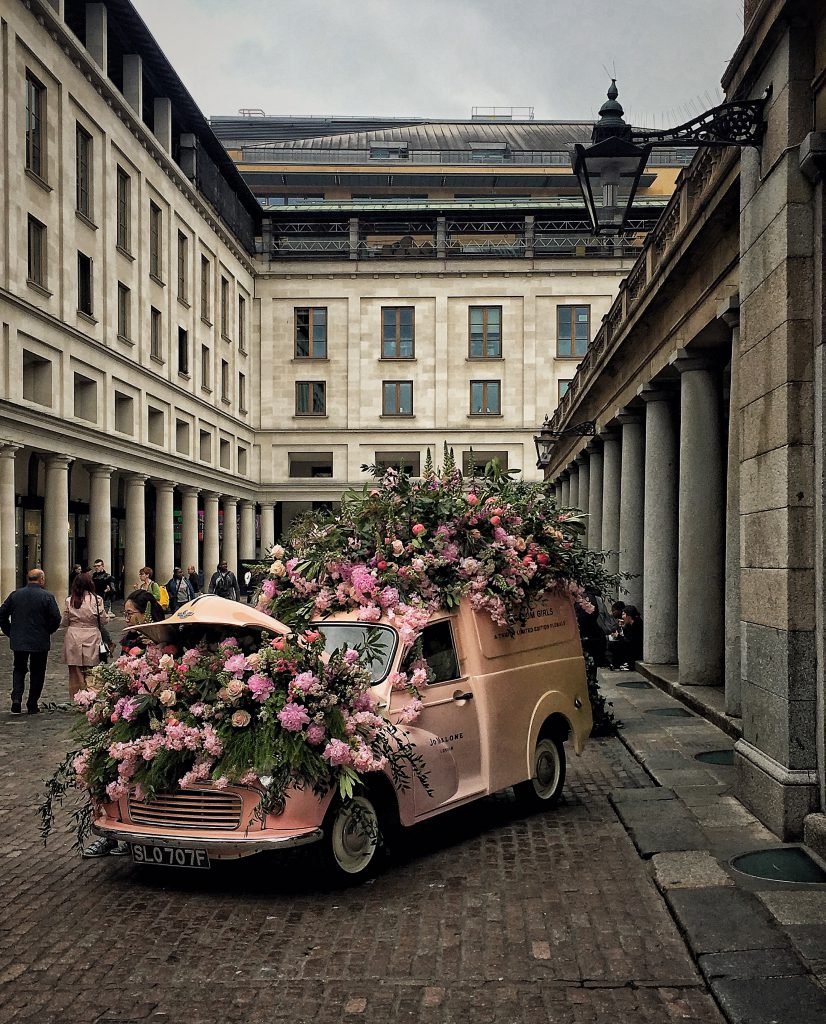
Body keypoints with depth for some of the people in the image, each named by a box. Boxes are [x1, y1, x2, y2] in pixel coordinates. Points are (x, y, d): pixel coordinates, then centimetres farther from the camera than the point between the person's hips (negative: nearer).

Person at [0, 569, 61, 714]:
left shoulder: (15, 594, 1)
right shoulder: (47, 596, -9)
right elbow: (56, 618, -14)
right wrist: (47, 631, 4)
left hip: (18, 641, 3)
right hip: (40, 642, -2)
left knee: (19, 670, 17)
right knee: (37, 673, 10)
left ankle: (16, 699, -2)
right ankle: (32, 705, 14)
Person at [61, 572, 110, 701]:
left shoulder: (69, 600, -3)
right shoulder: (97, 600, -8)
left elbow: (64, 622, 4)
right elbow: (104, 620, -2)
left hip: (73, 641, 1)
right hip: (91, 640, -1)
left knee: (75, 674, 7)